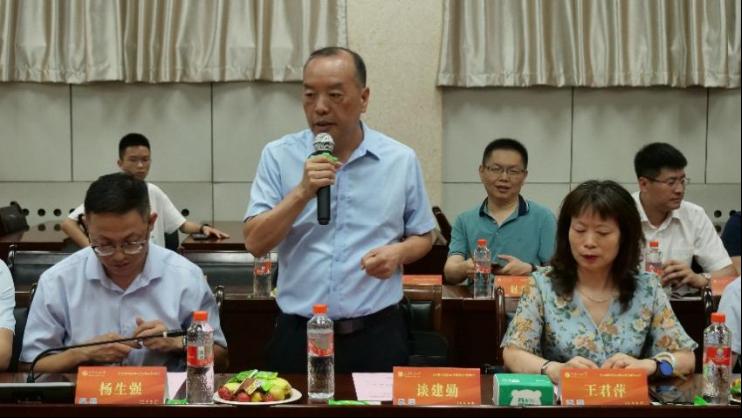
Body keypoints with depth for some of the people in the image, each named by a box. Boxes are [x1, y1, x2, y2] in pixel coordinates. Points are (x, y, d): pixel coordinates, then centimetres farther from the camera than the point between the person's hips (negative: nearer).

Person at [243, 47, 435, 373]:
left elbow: (423, 236, 12)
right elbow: (255, 243, -7)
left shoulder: (401, 160, 1)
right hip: (298, 335, 0)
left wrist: (399, 252, -10)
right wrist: (302, 192, -19)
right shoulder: (279, 156, 0)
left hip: (377, 335, 0)